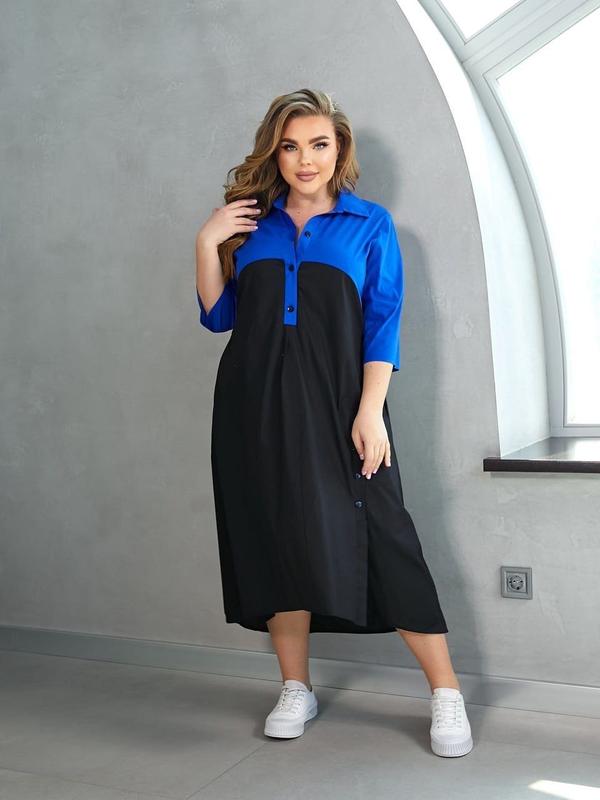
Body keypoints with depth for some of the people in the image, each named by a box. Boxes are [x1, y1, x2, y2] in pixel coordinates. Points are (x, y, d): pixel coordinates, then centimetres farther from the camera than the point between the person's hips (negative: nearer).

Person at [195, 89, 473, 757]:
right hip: (256, 408, 3)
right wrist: (207, 244, 0)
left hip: (337, 403, -3)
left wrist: (369, 411, -11)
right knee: (276, 539, 6)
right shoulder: (251, 221, 12)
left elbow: (382, 323, -1)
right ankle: (296, 690, 20)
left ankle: (446, 695, 3)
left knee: (380, 539, -7)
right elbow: (218, 316, 13)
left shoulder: (369, 223, 6)